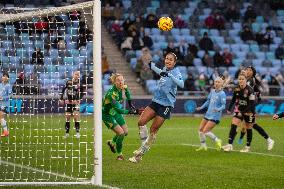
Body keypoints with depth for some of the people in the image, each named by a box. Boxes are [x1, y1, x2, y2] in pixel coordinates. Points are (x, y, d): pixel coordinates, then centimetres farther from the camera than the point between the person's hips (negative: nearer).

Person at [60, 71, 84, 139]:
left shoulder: (79, 84, -5)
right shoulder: (68, 82, 1)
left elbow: (82, 93, -1)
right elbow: (63, 90, 10)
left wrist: (78, 100, -14)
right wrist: (61, 99, 6)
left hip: (75, 102, -3)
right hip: (68, 102, 3)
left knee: (76, 116, -12)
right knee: (67, 117, 7)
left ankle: (77, 132, -6)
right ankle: (67, 133, 16)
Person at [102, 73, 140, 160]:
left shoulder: (123, 87, -13)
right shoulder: (111, 93, -35)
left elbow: (127, 91, 14)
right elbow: (118, 110, -40)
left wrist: (130, 103, 13)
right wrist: (129, 111, -43)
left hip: (115, 112, 8)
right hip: (107, 115, -8)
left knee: (125, 132, 11)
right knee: (121, 133, -16)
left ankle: (112, 143, 39)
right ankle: (119, 154, 4)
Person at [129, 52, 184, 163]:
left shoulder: (175, 72, -12)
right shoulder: (165, 69, 8)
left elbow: (181, 84, -32)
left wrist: (169, 75, -41)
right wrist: (152, 66, 43)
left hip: (166, 104, -7)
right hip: (156, 100, 7)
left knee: (153, 130, -4)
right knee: (141, 122, -8)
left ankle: (140, 154, 5)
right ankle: (144, 145, 6)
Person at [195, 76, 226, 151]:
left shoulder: (222, 93, -13)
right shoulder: (212, 91, 8)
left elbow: (224, 105, -16)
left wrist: (218, 109, -34)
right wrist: (201, 107, 15)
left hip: (215, 116, -8)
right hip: (208, 114, 8)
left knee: (205, 131, -13)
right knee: (200, 129, 6)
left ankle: (217, 141, 7)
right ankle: (203, 146, 20)